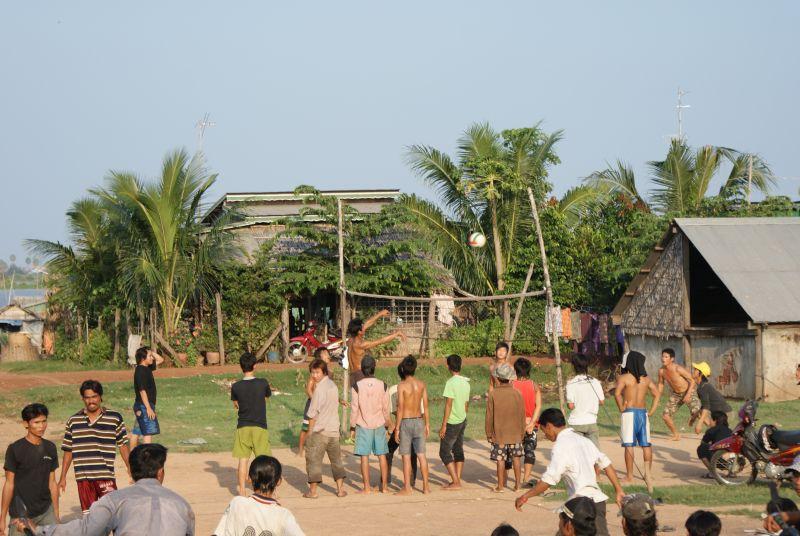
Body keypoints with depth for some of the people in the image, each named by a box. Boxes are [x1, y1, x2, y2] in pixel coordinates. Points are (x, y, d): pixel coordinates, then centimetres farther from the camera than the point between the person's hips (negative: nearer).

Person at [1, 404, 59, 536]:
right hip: (21, 514, -4)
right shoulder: (15, 449, -7)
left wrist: (56, 514, 12)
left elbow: (52, 483, 11)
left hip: (46, 512, 4)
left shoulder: (50, 448, 6)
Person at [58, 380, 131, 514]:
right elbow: (68, 451, 13)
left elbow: (123, 445, 8)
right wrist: (63, 478, 12)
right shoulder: (73, 421, 8)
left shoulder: (115, 418, 2)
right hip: (83, 477, 2)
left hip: (106, 476, -2)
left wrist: (130, 467, 0)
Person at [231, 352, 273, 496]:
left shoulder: (236, 387, -7)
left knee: (243, 460, 6)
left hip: (242, 427, 1)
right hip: (260, 427, -1)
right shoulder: (263, 383, -9)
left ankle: (242, 490, 7)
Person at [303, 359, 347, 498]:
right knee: (336, 459, 15)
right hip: (334, 429, 7)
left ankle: (313, 490, 0)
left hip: (320, 430, -7)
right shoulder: (333, 385, 9)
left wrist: (310, 431, -4)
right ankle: (340, 489, 14)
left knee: (313, 460, 0)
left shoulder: (319, 388, -14)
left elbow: (313, 413, -13)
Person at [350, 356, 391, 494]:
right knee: (382, 456, 8)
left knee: (364, 456, 1)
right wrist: (388, 424, 16)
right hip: (379, 424, 2)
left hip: (363, 425, -2)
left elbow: (354, 408, -7)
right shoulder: (382, 385, -2)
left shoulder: (357, 386, -9)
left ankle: (367, 487, 0)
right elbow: (386, 408, 3)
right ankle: (384, 486, 10)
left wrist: (352, 426, 3)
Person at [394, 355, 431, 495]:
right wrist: (427, 424, 13)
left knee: (406, 456, 1)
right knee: (421, 455, 9)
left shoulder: (402, 385, -13)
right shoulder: (421, 384, 0)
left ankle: (407, 488, 3)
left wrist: (397, 428, -9)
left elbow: (400, 408, -14)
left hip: (406, 422, -4)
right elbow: (425, 406, 4)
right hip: (419, 421, 4)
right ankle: (426, 486, 12)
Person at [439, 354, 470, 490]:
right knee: (458, 451, 13)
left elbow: (448, 405, -19)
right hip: (462, 420, 8)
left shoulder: (451, 383, -17)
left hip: (452, 422, -8)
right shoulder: (466, 383, 7)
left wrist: (444, 425, -17)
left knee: (444, 452, -2)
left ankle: (456, 482, -6)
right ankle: (457, 480, 13)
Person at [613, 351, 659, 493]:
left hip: (629, 412, -4)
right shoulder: (646, 379, 10)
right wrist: (652, 411, 10)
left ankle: (630, 476, -1)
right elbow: (656, 394, 12)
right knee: (646, 444, 11)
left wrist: (621, 408, -9)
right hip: (643, 413, 4)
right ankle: (648, 473, 10)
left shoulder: (623, 378, -5)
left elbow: (617, 393, -20)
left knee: (629, 445, -2)